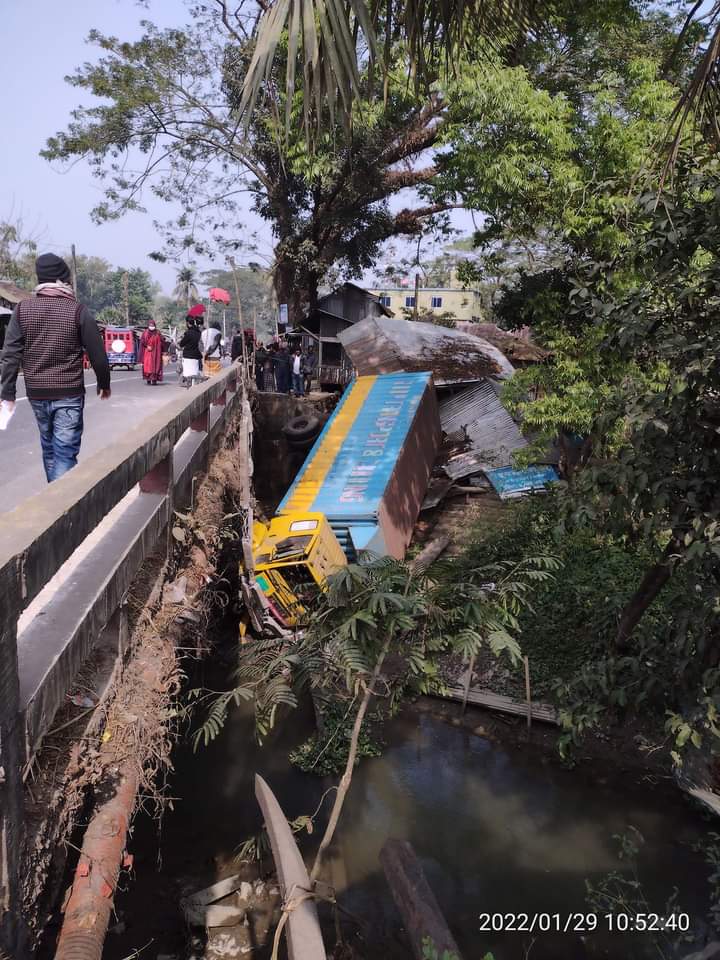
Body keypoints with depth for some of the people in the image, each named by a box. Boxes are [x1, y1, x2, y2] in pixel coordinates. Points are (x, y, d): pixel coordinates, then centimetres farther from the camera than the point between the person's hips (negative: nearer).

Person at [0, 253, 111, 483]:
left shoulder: (22, 309, 0)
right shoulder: (78, 310, -7)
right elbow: (97, 354, -5)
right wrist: (104, 384, 10)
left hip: (37, 393, 4)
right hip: (69, 394, -3)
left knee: (49, 449, 20)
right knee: (65, 453, -3)